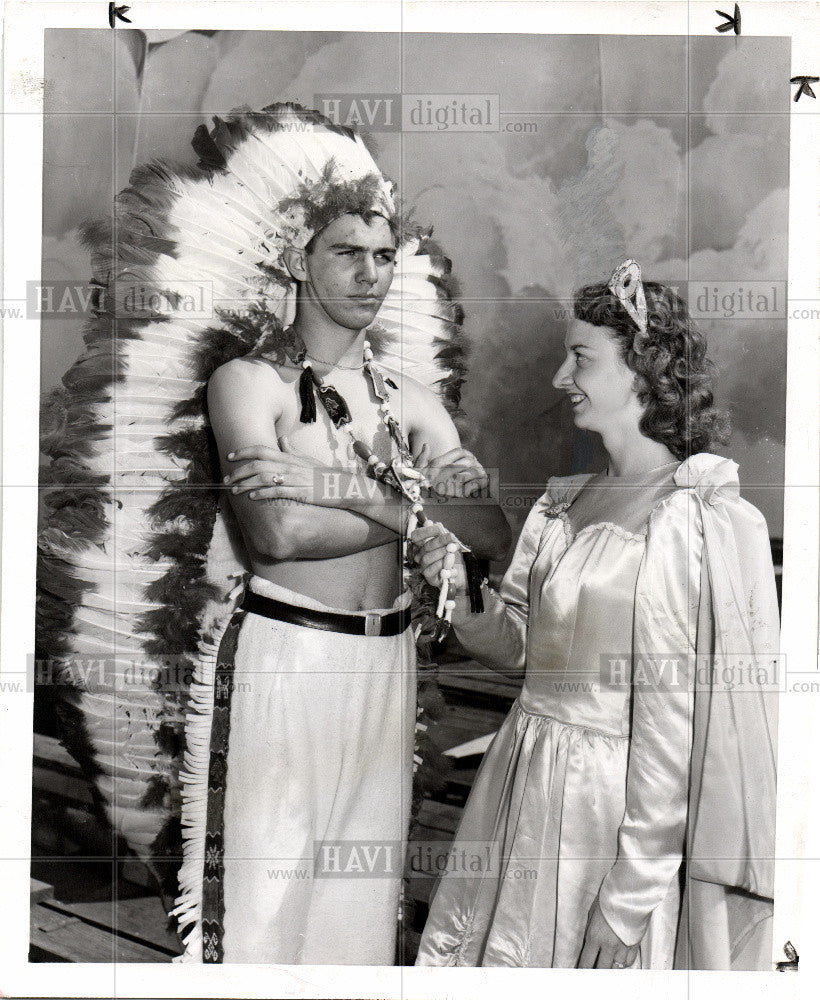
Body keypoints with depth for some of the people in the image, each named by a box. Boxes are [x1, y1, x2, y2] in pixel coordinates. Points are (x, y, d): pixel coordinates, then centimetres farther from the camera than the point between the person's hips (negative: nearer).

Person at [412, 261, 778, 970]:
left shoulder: (717, 524, -16)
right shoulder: (562, 506, 4)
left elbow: (708, 723, -17)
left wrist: (631, 894, -16)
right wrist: (458, 595, -9)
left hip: (619, 805, -6)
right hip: (523, 785, 6)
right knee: (483, 956, 18)